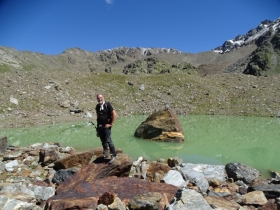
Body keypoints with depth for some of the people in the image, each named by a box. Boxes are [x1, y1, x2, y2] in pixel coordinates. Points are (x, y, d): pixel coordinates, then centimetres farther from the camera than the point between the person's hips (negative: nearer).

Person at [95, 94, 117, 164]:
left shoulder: (107, 104, -9)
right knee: (103, 141, 11)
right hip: (99, 126, 6)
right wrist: (98, 123, 14)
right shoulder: (97, 106, 9)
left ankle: (114, 156, -1)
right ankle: (105, 153, 26)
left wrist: (111, 124, -12)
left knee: (108, 140, -10)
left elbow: (114, 114, -13)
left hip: (106, 126, -6)